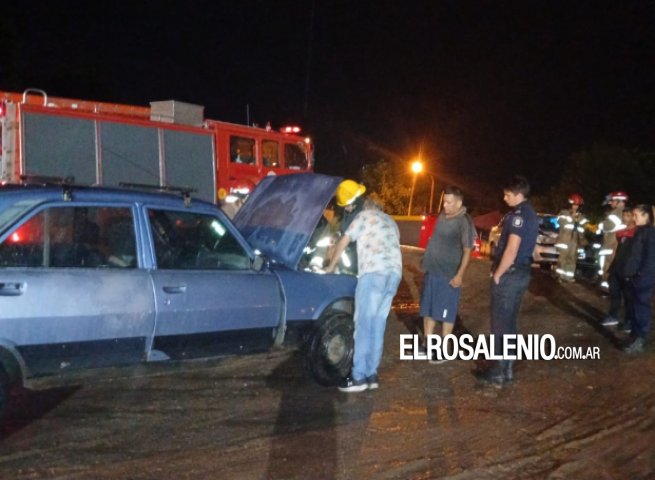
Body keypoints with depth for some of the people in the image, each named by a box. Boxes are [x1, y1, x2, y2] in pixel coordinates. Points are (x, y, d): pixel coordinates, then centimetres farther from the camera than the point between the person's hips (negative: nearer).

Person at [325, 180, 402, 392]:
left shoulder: (365, 216, 6)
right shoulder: (389, 220, 29)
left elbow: (343, 242, 7)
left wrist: (331, 267, 18)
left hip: (374, 272, -8)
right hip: (394, 273, 8)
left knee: (364, 325, -7)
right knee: (377, 326, 10)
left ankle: (359, 377, -8)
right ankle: (371, 375, 10)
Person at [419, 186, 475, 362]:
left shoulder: (464, 222, -15)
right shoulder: (443, 215, 8)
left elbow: (467, 251, -17)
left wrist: (459, 275, -22)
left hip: (448, 275, -8)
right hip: (432, 271, 8)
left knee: (446, 313, 2)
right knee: (428, 310, 12)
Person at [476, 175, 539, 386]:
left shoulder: (518, 215, -18)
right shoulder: (530, 214, 13)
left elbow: (511, 250, -24)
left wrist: (497, 274, -13)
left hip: (509, 274, -10)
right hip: (522, 273, 10)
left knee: (500, 325, -2)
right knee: (509, 323, 15)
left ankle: (499, 372, 4)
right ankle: (507, 369, 22)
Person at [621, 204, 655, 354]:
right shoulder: (640, 231, 17)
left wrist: (642, 273, -20)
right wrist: (630, 273, 13)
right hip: (636, 276, 9)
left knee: (642, 308, -6)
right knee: (636, 307, 14)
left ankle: (639, 341, -3)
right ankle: (635, 335, 21)